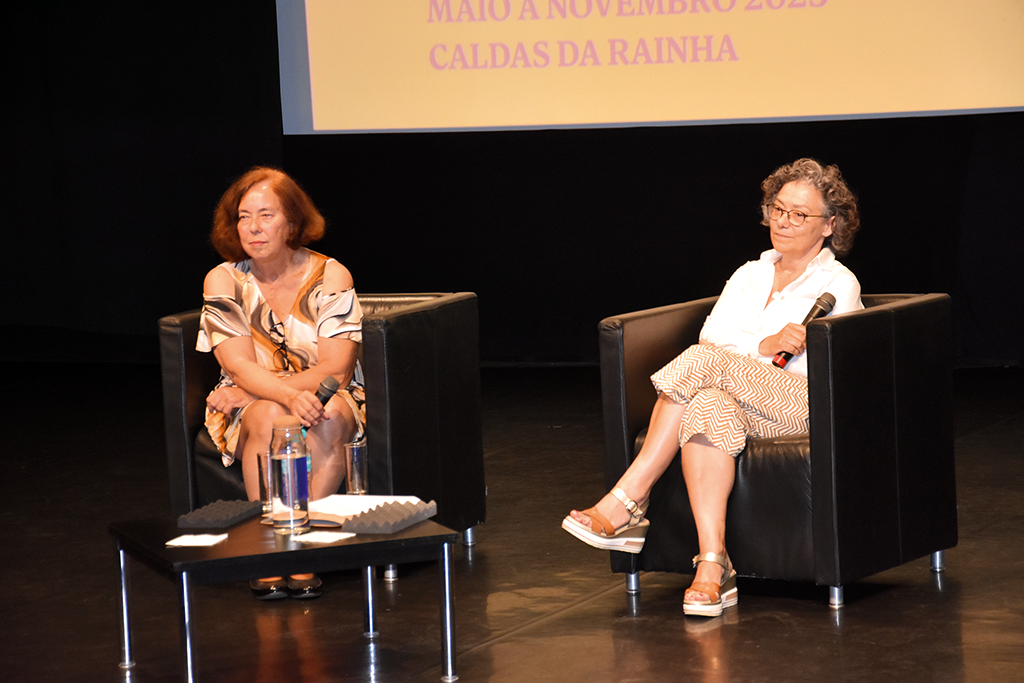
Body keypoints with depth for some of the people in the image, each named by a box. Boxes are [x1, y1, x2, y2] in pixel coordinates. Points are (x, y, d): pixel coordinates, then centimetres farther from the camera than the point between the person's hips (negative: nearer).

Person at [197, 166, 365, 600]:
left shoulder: (330, 277, -7)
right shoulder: (224, 282, -4)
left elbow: (336, 370, -14)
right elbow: (241, 368, -14)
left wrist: (249, 390, -19)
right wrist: (289, 394, -36)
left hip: (328, 400, 0)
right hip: (252, 405, 1)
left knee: (326, 418, -36)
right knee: (268, 417, -35)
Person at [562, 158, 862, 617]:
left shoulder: (838, 285, 10)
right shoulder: (749, 274, 26)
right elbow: (711, 336, 8)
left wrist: (738, 352, -8)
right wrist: (765, 346, -10)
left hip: (804, 404, -4)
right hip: (741, 404, 4)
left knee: (702, 362, -31)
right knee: (707, 406, -36)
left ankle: (627, 503, -32)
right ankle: (712, 564, -48)